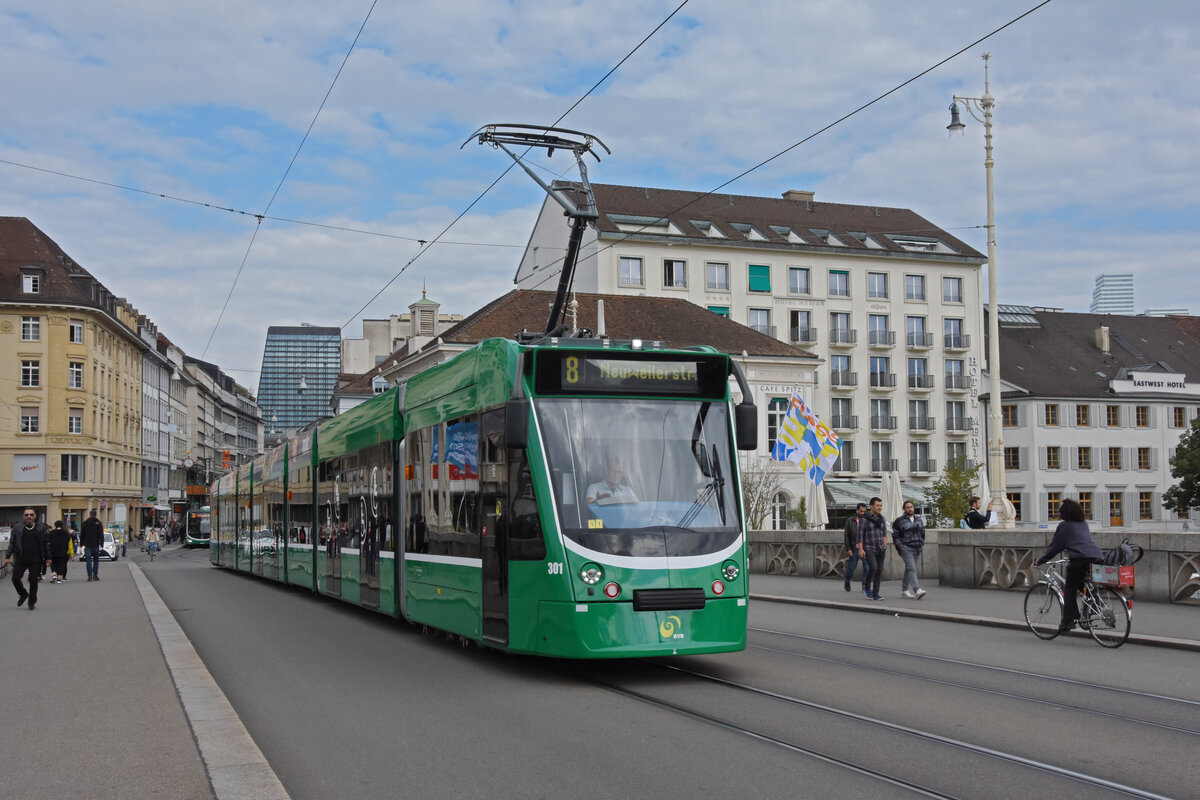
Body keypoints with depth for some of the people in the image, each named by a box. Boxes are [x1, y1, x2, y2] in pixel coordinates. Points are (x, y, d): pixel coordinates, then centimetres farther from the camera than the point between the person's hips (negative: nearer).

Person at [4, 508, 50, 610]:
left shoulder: (41, 527, 5)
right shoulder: (17, 529, 7)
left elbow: (46, 543, 7)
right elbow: (12, 543, 9)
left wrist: (48, 557, 4)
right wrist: (7, 556, 2)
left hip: (35, 560, -1)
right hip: (20, 559, 1)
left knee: (33, 580, 0)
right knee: (15, 578, -5)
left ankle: (32, 602, 15)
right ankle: (23, 595, 23)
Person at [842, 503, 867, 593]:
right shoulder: (850, 521, 4)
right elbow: (847, 536, 3)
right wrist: (848, 549, -4)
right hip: (854, 549, 0)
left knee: (867, 567, -9)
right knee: (851, 567, 4)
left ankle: (865, 587, 0)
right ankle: (847, 581, 32)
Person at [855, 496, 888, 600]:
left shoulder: (881, 518, 11)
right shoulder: (865, 518, -5)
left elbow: (884, 533, 18)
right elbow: (860, 534, -7)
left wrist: (885, 546, 6)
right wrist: (860, 549, -13)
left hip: (880, 549, 5)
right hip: (869, 549, -5)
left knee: (879, 570, 1)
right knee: (873, 567, -20)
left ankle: (875, 593, 8)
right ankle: (867, 588, 2)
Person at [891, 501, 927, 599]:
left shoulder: (918, 519, 12)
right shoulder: (899, 521, -4)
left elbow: (922, 533, 21)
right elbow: (895, 536, -3)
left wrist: (922, 544, 10)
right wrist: (900, 547, -12)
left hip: (917, 549, 6)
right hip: (906, 548, -6)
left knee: (909, 569, 13)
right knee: (912, 569, -17)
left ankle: (905, 589, 25)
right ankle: (917, 591, -28)